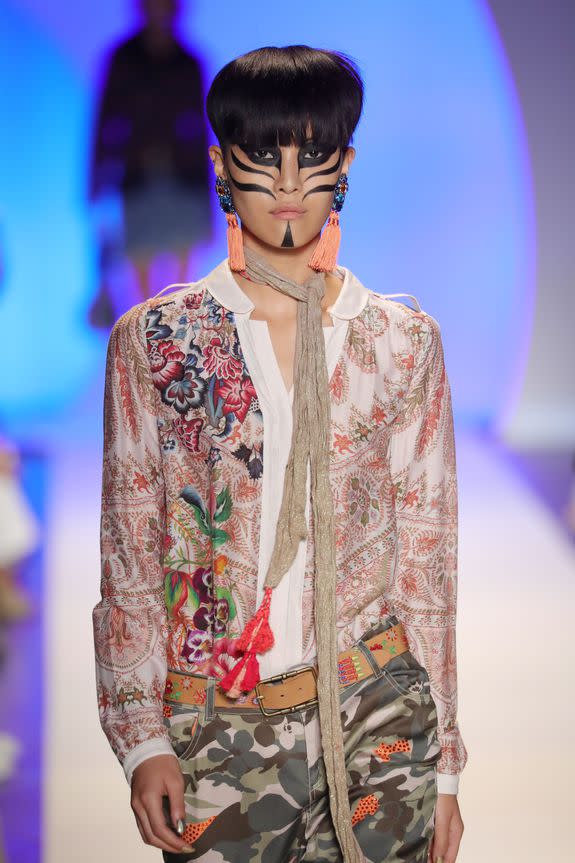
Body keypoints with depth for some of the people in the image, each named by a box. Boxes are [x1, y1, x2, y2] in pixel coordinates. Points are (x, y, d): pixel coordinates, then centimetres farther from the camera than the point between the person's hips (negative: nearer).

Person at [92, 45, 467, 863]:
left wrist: (444, 764, 6)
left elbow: (429, 553, 6)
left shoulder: (404, 340, 4)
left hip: (377, 713, 1)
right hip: (216, 727, 0)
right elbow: (128, 555, 3)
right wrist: (142, 739, -5)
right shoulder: (154, 339, 1)